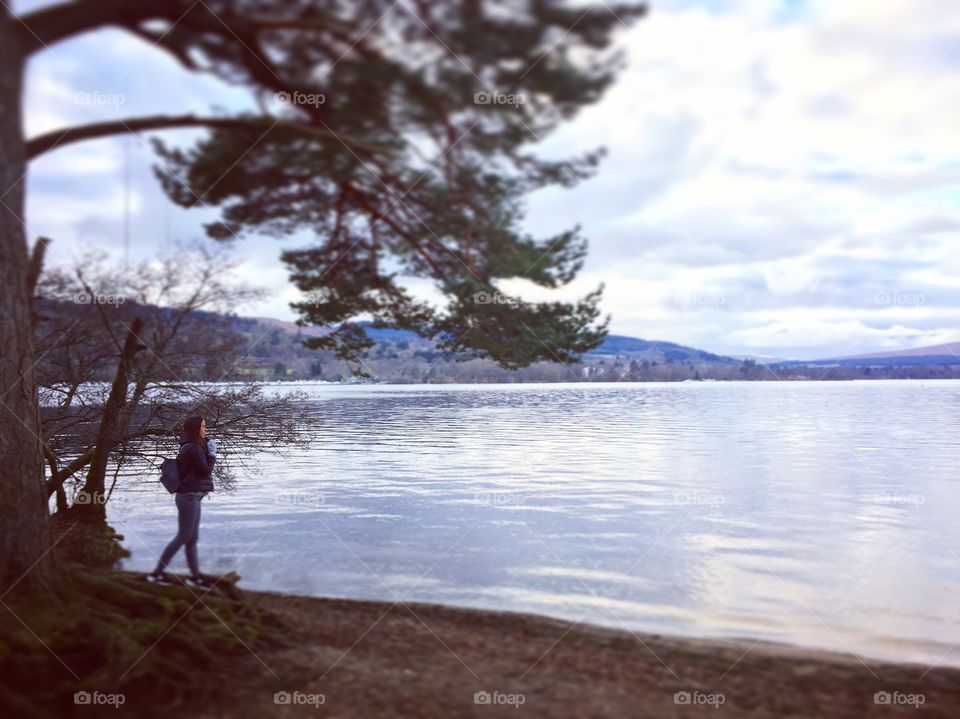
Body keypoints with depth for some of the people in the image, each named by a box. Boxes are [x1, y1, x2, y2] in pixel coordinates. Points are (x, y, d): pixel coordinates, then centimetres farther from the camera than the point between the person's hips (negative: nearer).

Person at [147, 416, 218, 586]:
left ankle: (195, 575, 17)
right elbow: (206, 471, -14)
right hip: (189, 497, -9)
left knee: (193, 538, 11)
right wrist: (212, 453, -3)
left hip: (192, 497, 9)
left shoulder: (191, 446, 13)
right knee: (183, 537, -5)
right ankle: (157, 572, 1)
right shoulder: (194, 448, -15)